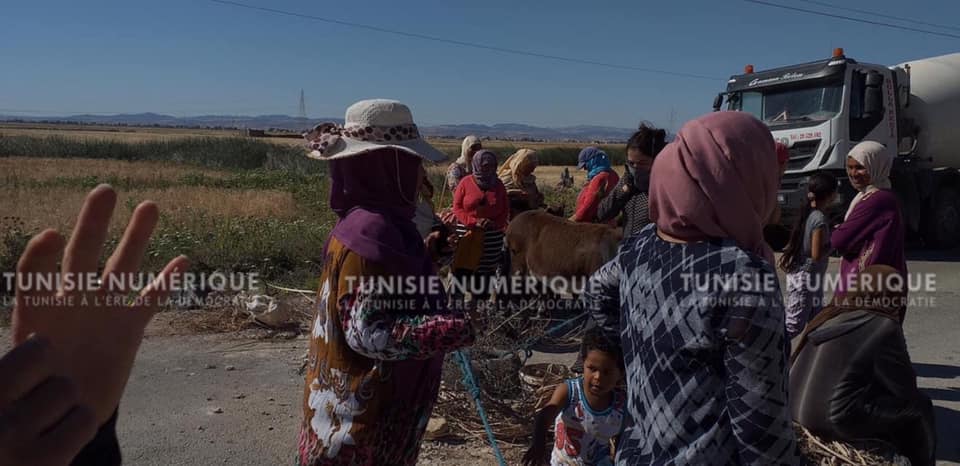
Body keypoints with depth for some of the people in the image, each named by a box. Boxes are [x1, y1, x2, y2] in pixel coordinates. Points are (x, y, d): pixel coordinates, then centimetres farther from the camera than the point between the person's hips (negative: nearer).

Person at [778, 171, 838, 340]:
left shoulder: (807, 213, 6)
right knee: (794, 326, -5)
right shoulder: (819, 219, -19)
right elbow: (817, 254, -21)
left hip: (799, 274, 9)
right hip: (807, 278, -9)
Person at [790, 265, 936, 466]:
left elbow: (794, 365, 17)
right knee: (918, 407, 11)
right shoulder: (884, 328, -9)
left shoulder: (829, 317, 11)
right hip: (840, 421, -8)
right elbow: (906, 389, -4)